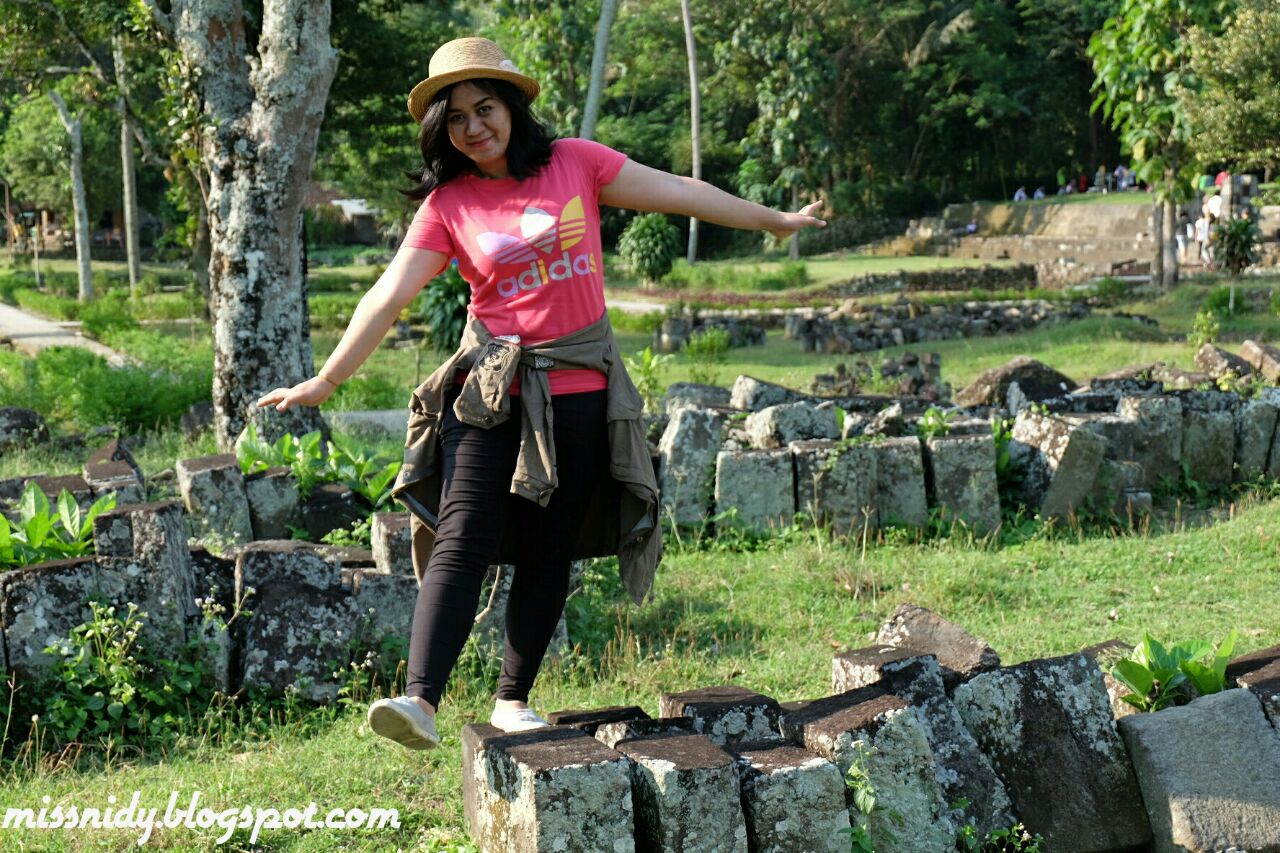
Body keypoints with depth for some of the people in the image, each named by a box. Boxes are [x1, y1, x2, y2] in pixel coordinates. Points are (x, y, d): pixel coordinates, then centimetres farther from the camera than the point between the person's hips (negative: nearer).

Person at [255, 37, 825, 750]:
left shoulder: (574, 162, 2)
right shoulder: (448, 204, 1)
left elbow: (680, 193, 7)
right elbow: (389, 296, -2)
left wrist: (775, 221, 13)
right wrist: (325, 382, -7)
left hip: (580, 392, 1)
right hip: (492, 390, -1)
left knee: (548, 554, 5)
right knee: (463, 542, -14)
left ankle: (514, 698, 17)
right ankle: (420, 700, -22)